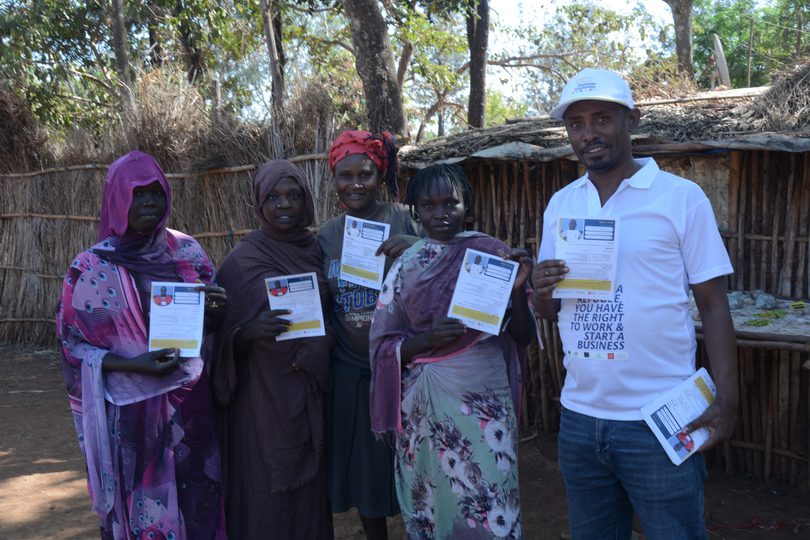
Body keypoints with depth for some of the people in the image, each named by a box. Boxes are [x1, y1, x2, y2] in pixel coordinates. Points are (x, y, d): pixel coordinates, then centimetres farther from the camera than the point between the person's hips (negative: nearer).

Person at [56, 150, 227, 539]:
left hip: (190, 403, 3)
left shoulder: (187, 251, 1)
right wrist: (134, 365, -19)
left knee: (197, 505, 13)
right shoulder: (92, 268, -8)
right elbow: (72, 346, -5)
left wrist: (215, 311, -14)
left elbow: (209, 321, 10)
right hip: (130, 411, -3)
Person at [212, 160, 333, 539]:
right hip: (262, 397, -4)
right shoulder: (242, 260, -7)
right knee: (265, 488, 2)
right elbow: (223, 336, -7)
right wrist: (250, 331, -26)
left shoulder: (316, 251, 6)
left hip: (308, 394, 4)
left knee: (308, 485, 11)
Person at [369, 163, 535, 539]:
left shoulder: (494, 254, -2)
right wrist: (428, 338, -16)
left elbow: (523, 338, 0)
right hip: (426, 407, 2)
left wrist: (518, 290, -17)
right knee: (430, 507, 11)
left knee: (492, 509, 1)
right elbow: (383, 345, 2)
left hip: (486, 402, -1)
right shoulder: (405, 266, 2)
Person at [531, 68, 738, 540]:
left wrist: (727, 399, -14)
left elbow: (713, 305, -5)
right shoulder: (560, 205, 7)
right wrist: (543, 294, -11)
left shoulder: (681, 196, -7)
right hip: (579, 419, 5)